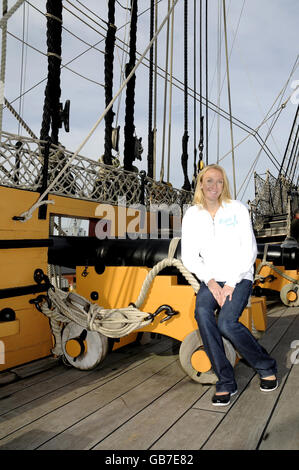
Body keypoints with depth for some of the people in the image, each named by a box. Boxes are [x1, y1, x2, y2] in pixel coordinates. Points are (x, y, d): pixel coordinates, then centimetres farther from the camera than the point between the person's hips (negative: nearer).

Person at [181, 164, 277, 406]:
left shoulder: (238, 209, 1)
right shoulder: (192, 215, 6)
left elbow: (249, 249, -4)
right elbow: (189, 256, 2)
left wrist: (231, 283, -12)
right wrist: (210, 282, -12)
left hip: (239, 277, -2)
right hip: (210, 279, 2)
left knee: (226, 322, -25)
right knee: (202, 313, -27)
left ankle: (267, 367, 4)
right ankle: (226, 382, -14)